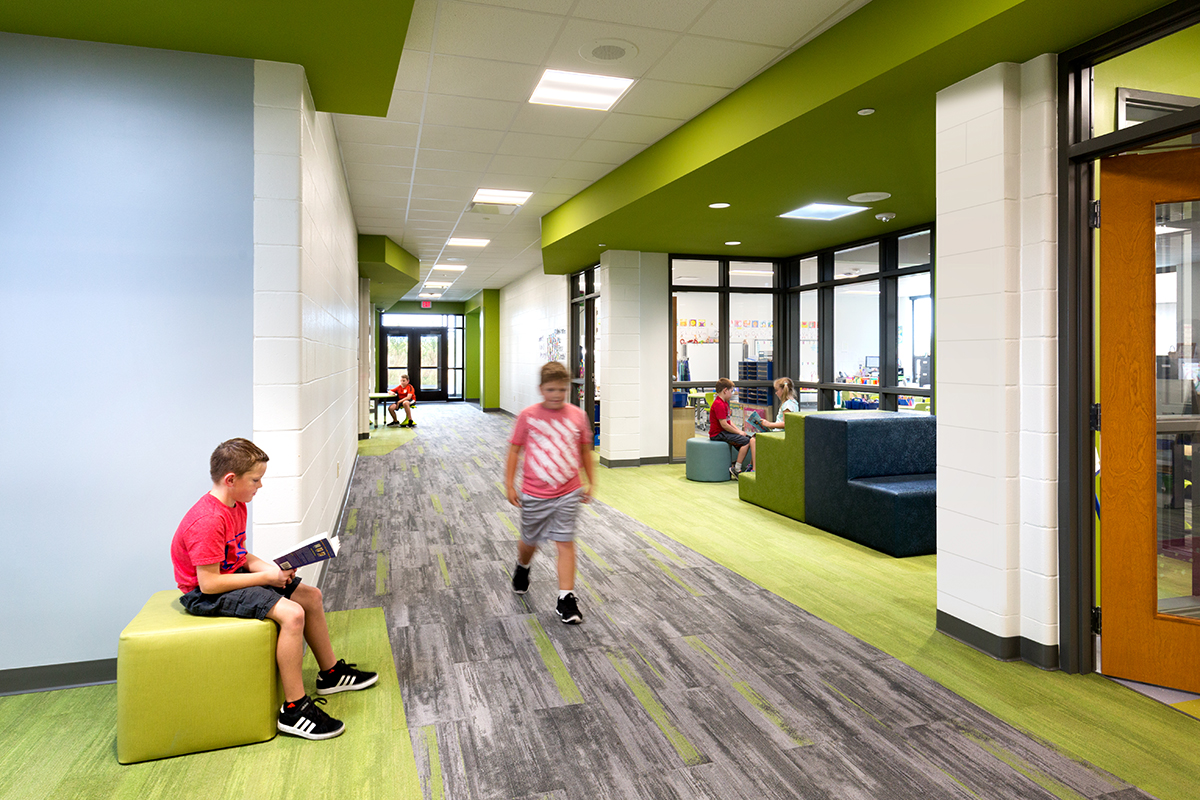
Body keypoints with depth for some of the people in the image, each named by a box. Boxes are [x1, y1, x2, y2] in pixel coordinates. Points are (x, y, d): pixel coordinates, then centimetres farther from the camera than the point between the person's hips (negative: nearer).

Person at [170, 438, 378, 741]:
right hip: (206, 595, -10)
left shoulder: (236, 506, 4)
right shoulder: (208, 521, -28)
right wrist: (265, 577, -22)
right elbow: (209, 582, -29)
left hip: (234, 576, 11)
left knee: (311, 596, 10)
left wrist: (270, 568, -6)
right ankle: (294, 709, -17)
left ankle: (330, 673, 27)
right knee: (291, 613, -27)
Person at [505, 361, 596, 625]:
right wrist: (509, 484, -5)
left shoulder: (577, 416, -2)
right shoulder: (528, 416, -8)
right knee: (530, 541, 18)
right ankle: (522, 567, 51)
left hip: (568, 494, 1)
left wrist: (591, 482, 11)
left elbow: (585, 450, 9)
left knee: (565, 542, -2)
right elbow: (515, 450, -2)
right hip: (534, 494, 0)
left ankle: (566, 599, 6)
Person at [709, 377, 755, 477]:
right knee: (746, 441, -20)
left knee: (752, 439, 5)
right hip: (718, 433, -11)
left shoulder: (724, 403, 17)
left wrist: (739, 430, 5)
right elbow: (724, 424, -23)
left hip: (724, 431, 11)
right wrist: (738, 432, -14)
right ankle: (736, 469, -14)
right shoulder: (719, 404, -19)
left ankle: (751, 468, 5)